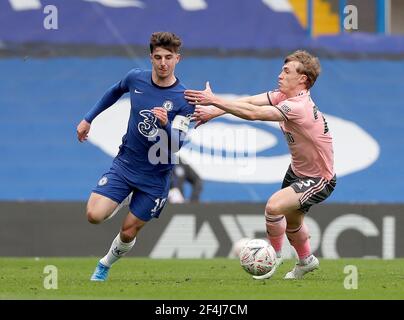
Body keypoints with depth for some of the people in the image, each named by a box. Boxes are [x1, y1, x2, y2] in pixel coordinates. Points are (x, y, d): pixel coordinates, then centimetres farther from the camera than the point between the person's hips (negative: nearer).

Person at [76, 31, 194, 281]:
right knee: (94, 215, -17)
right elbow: (115, 92, 18)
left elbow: (177, 144, -22)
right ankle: (124, 200, 16)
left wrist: (166, 125, -42)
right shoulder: (136, 78, -6)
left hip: (155, 176, -2)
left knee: (128, 232, 2)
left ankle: (105, 265, 32)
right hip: (125, 164, 2)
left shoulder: (184, 99, -16)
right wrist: (88, 119, 21)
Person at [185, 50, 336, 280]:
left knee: (274, 206, -26)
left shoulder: (299, 107, -32)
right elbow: (249, 102, -12)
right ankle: (306, 261, 50)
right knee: (292, 220, 24)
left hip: (319, 179, -10)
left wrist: (214, 101, -35)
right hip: (298, 171, 10)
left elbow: (253, 113, -37)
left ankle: (275, 255, -2)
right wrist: (212, 111, -25)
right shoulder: (284, 96, -5)